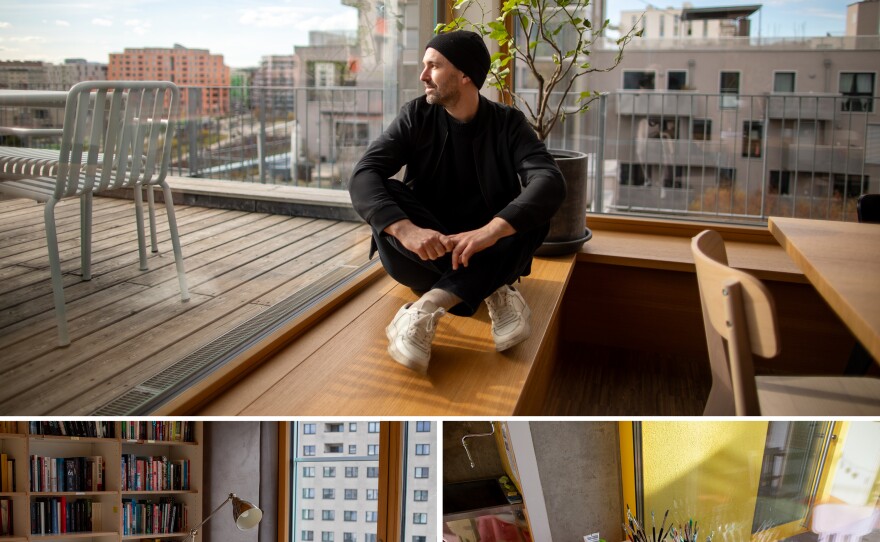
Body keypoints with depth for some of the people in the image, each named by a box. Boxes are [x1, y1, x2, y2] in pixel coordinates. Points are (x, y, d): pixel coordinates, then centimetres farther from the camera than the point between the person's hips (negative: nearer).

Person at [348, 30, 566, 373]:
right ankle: (496, 292, -28)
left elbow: (550, 182, -24)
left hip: (491, 254, -1)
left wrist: (490, 231, -43)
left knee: (534, 211, -28)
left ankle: (427, 308, -35)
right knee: (386, 205, -26)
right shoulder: (416, 117, -4)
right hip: (426, 253, 1)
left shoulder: (508, 123, -6)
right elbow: (364, 176, -19)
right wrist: (406, 229, -40)